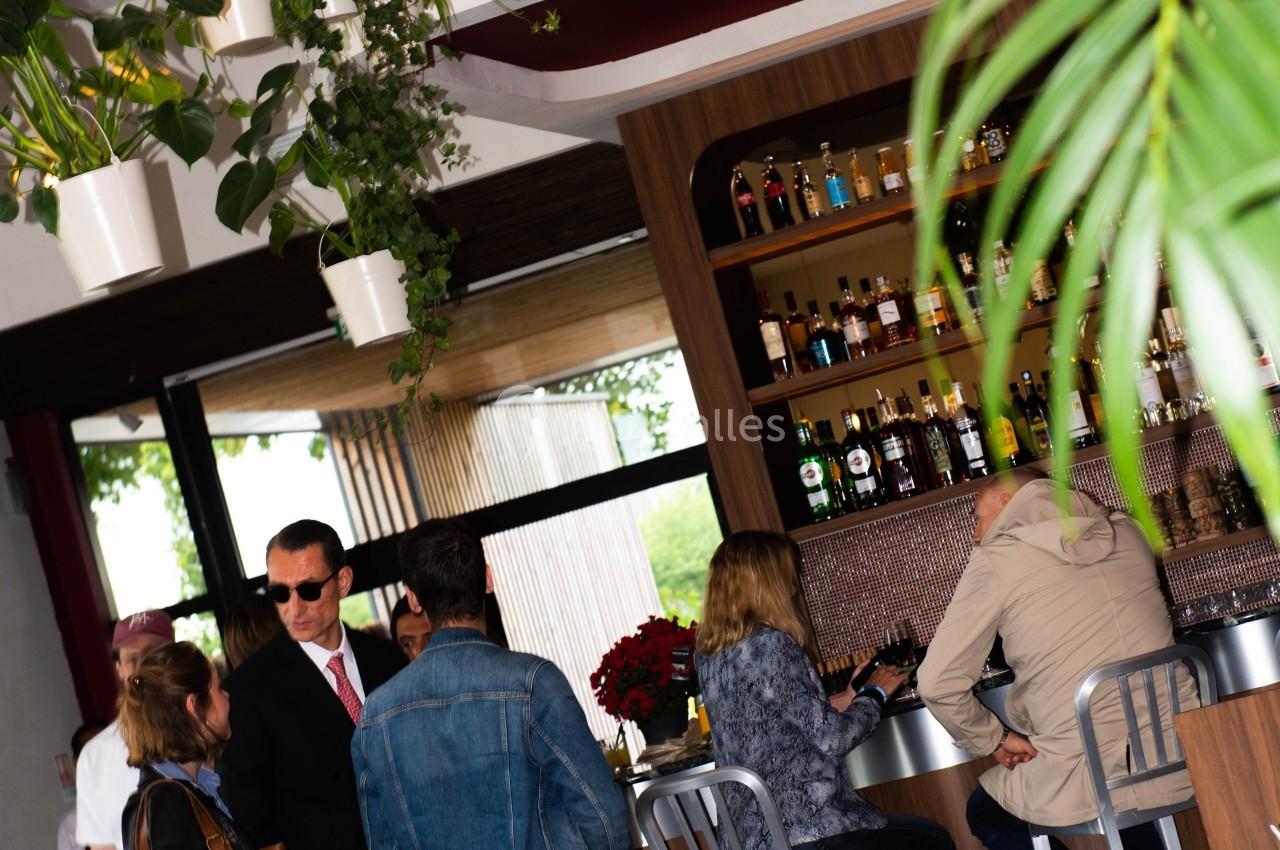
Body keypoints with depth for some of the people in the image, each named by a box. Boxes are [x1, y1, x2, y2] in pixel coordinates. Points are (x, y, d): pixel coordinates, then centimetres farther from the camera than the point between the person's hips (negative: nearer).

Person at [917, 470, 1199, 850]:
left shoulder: (996, 558, -6)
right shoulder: (1125, 532, 8)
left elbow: (938, 684, -9)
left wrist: (996, 740, 5)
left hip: (1088, 782, -5)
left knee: (985, 812, 25)